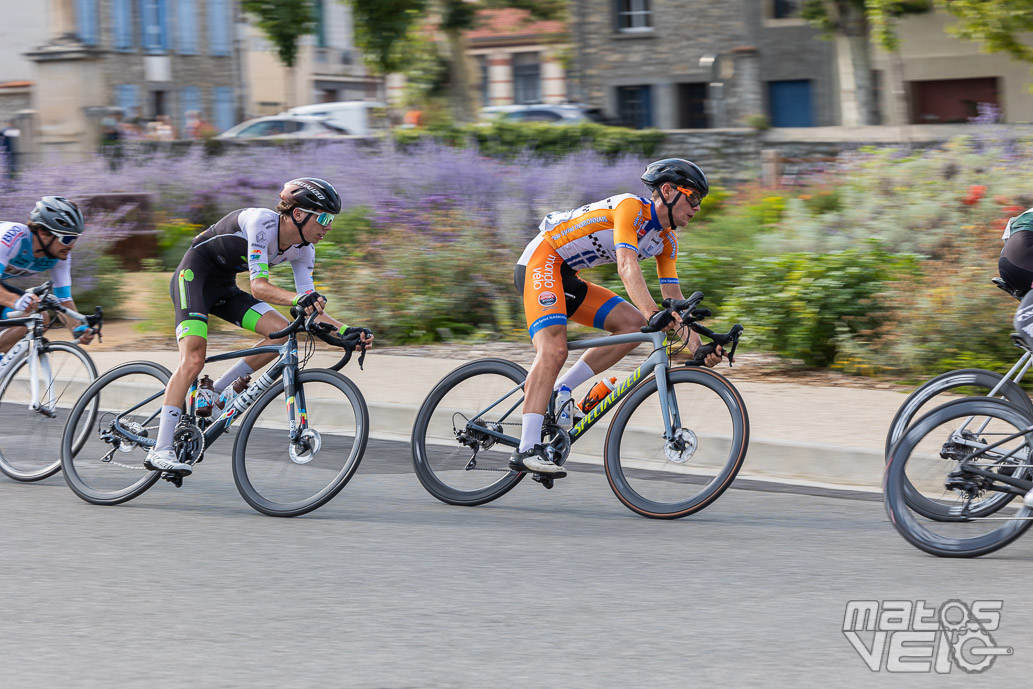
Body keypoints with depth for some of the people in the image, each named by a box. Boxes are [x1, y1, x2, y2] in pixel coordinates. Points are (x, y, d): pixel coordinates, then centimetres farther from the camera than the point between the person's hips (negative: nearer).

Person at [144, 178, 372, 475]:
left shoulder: (302, 250, -4)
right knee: (193, 359, -24)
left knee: (283, 332, -10)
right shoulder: (262, 222, -27)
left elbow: (311, 308, -4)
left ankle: (213, 396, 1)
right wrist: (299, 299, -53)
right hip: (194, 274, -8)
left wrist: (345, 330, -19)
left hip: (223, 286, 8)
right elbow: (259, 286, -36)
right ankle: (160, 451, -26)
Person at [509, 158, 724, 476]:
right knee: (554, 351, -25)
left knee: (634, 324, -4)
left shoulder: (666, 241, 10)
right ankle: (527, 450, -30)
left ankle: (555, 393, -3)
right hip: (541, 261, -9)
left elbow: (673, 297, 9)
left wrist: (697, 344, -4)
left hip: (567, 278, 10)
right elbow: (627, 266, -33)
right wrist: (652, 313, -46)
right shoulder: (631, 207, -18)